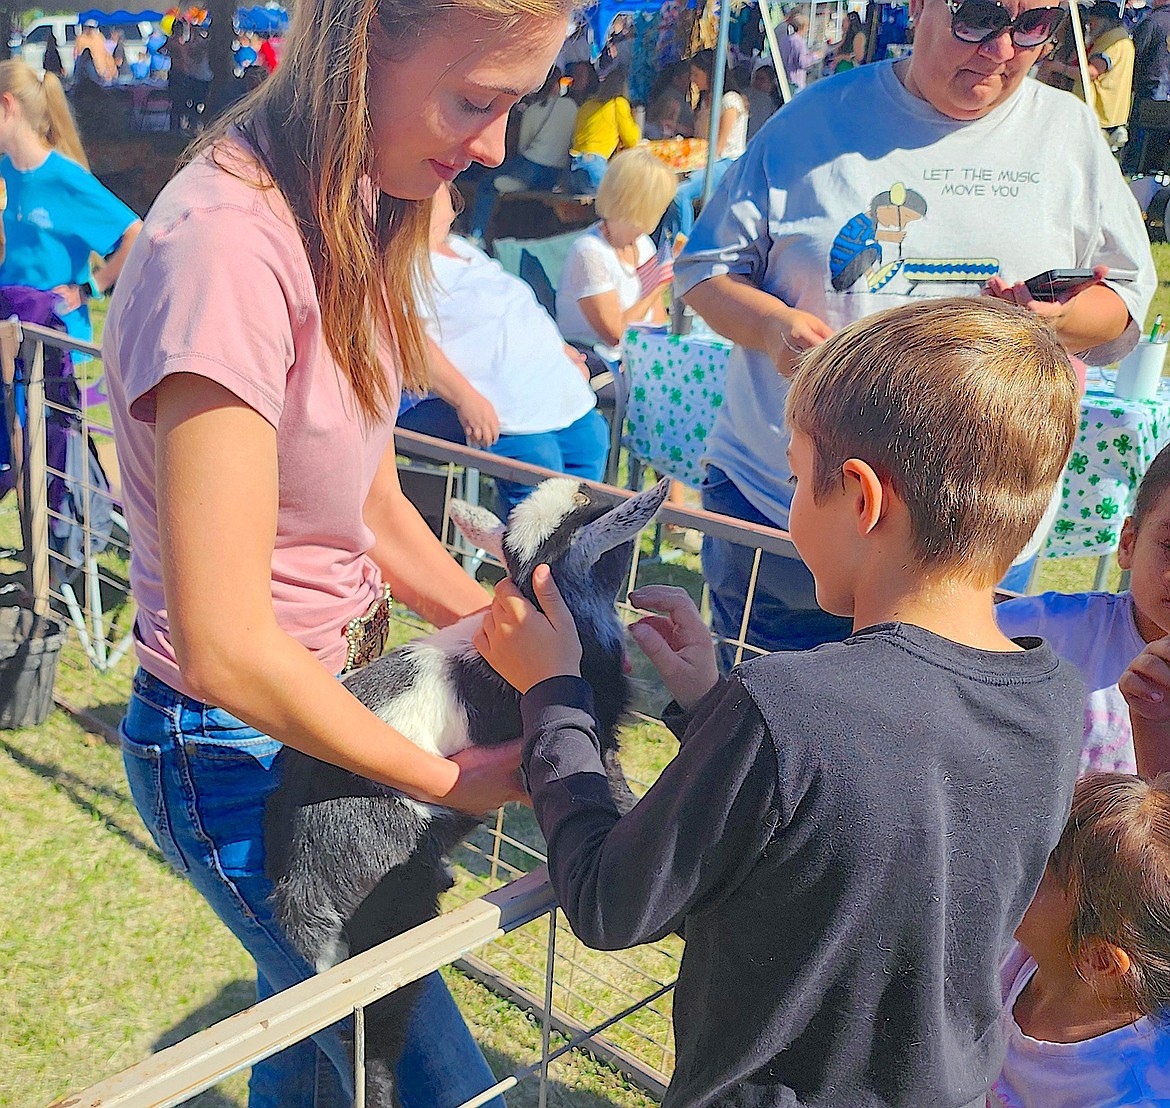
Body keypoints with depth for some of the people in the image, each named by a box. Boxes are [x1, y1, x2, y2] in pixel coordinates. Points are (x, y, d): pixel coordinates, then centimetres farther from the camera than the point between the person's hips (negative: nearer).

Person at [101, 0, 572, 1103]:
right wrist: (449, 780, -17)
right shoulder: (228, 247, -29)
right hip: (238, 749, -8)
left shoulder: (345, 209, 0)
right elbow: (225, 648, -28)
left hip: (325, 695, 8)